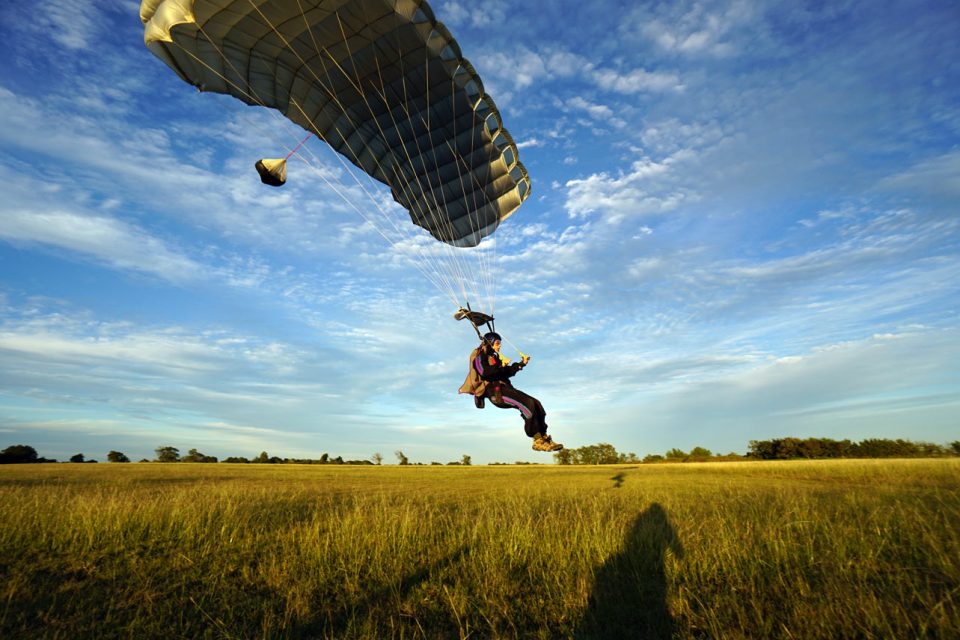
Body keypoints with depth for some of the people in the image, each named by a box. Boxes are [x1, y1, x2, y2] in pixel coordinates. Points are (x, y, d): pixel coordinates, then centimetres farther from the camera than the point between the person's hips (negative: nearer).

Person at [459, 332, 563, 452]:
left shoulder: (494, 357, 28)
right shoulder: (480, 356, 2)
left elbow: (508, 372, 24)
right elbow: (484, 373, -17)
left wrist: (521, 363, 16)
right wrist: (500, 366, -20)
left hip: (504, 388, 9)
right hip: (495, 391, -9)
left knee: (536, 403, -6)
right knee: (527, 403, -25)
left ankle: (544, 437, -9)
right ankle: (538, 441, -22)